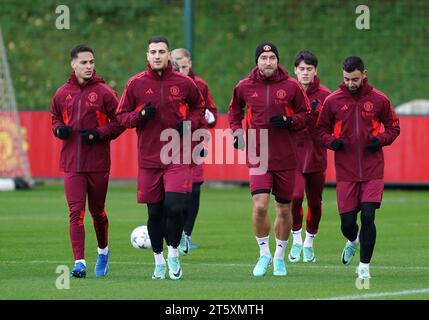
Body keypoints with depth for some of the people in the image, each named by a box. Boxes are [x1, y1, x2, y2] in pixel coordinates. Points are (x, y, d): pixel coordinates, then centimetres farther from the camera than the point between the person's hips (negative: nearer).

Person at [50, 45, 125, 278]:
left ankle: (103, 252, 36)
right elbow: (55, 118, 21)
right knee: (76, 212, -9)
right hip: (71, 163, 1)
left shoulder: (104, 92, -2)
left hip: (98, 162, -1)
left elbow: (119, 123, -1)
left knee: (97, 212, 11)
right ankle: (79, 263, -13)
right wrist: (59, 129, -2)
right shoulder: (62, 94, 7)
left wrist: (98, 134, -14)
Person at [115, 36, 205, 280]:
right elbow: (121, 116, 8)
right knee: (154, 212, 6)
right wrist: (140, 116, -12)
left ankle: (174, 253, 6)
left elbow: (199, 107, 17)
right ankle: (159, 261, 23)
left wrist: (189, 123, -3)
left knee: (175, 207, -16)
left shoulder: (184, 83, 2)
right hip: (148, 158, 1)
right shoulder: (136, 84, 2)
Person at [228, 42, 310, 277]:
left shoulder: (291, 86, -2)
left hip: (286, 158, 1)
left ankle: (279, 256, 28)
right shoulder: (244, 87, 1)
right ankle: (264, 254, 3)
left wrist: (289, 121, -13)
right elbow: (234, 110, 20)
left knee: (284, 210, 8)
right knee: (259, 206, -16)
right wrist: (236, 131, 3)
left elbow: (305, 114, 7)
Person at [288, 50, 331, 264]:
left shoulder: (324, 95, 0)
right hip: (293, 155, -2)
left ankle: (309, 243, 30)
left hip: (316, 156, 2)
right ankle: (296, 240, -1)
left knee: (315, 203, 10)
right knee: (295, 196, -19)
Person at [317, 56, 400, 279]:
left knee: (368, 216, -12)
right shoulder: (333, 101, 2)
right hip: (345, 171, 1)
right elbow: (322, 129, 11)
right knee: (347, 222, 3)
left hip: (372, 171, -1)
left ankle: (365, 266, -1)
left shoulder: (379, 100, 1)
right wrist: (331, 142, -10)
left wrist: (381, 140, -9)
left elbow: (393, 127, 11)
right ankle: (353, 242, 39)